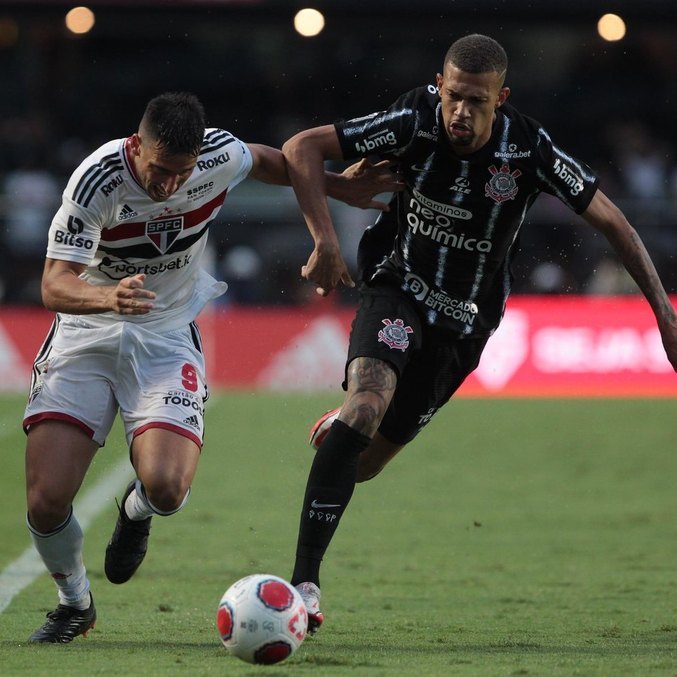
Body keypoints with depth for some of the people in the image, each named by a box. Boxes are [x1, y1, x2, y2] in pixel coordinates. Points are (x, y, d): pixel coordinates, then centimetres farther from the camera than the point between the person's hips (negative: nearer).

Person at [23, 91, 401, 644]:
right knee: (47, 500, -15)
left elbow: (266, 161, 13)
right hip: (85, 334, -1)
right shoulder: (98, 179, -24)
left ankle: (136, 511, 17)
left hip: (167, 336, 1)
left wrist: (336, 185, 17)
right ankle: (75, 603, 18)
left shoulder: (220, 155, -14)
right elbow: (55, 286, -30)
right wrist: (108, 296, -49)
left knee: (166, 488, -24)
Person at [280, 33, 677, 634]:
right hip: (398, 291, -2)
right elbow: (301, 148, -19)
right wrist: (325, 240, -30)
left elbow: (611, 221, -9)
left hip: (465, 323, 2)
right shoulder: (413, 125, -20)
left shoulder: (528, 149, -18)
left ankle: (339, 426, 48)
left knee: (365, 460, 5)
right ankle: (305, 578, -30)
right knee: (368, 398, -31)